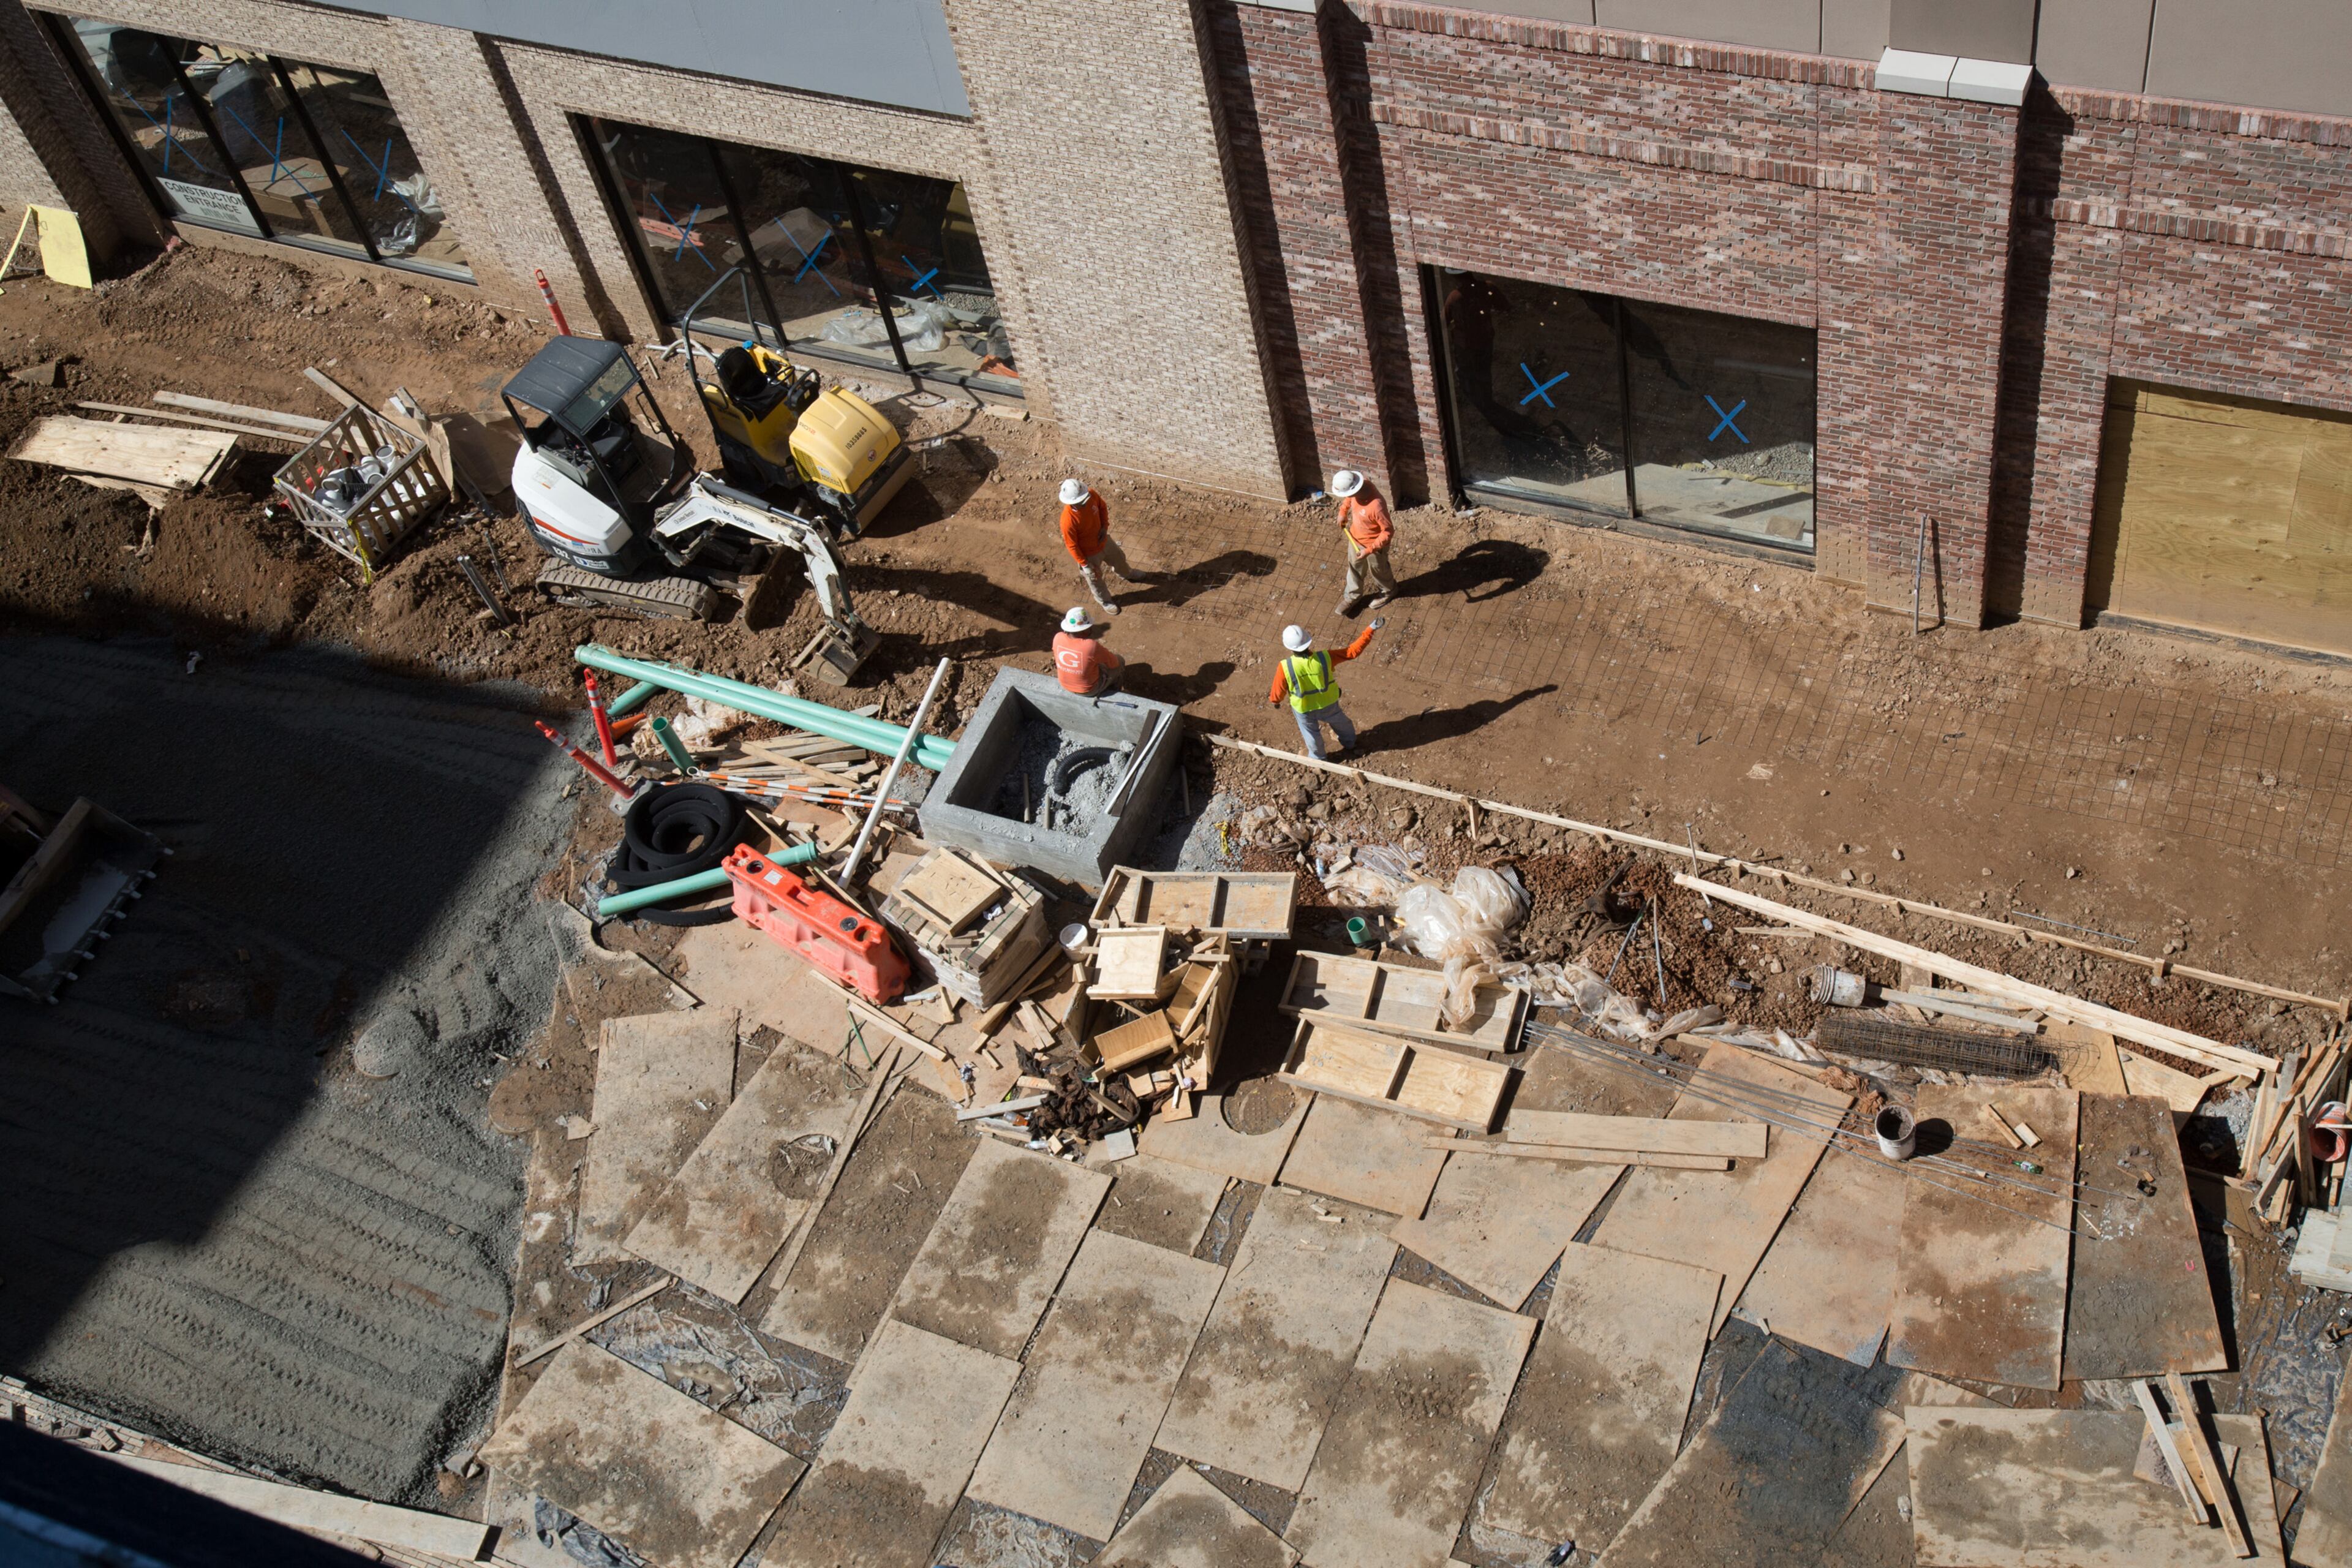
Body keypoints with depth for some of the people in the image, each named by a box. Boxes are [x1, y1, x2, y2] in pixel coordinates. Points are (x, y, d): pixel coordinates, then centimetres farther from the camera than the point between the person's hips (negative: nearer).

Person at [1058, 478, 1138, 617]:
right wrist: (1085, 565, -18)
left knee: (1119, 559, 34)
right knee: (1095, 579, 24)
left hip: (1104, 541, 6)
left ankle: (1128, 574, 70)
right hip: (1089, 553, -6)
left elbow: (1102, 507, -2)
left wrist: (1105, 526, -15)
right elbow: (1072, 546, -27)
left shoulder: (1091, 495, -27)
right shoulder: (1068, 520, -42)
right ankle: (1105, 602, 54)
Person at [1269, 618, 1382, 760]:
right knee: (1338, 720, 34)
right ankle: (1349, 743, 62)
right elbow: (1354, 651, -25)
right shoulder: (1324, 658, -33)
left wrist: (1272, 700, 3)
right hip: (1328, 704, 1)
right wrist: (1371, 629, -18)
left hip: (1303, 709, -1)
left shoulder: (1285, 668, -37)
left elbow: (1277, 695, -22)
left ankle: (1318, 758, 56)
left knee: (1311, 732, 29)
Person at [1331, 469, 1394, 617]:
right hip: (1355, 537, 6)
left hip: (1374, 544, -6)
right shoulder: (1357, 488, -22)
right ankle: (1353, 596, 53)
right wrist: (1343, 512, -2)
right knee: (1355, 567, 27)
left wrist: (1369, 550, -31)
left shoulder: (1376, 506, -43)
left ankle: (1388, 591, 54)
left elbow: (1388, 532, -31)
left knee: (1378, 570, 23)